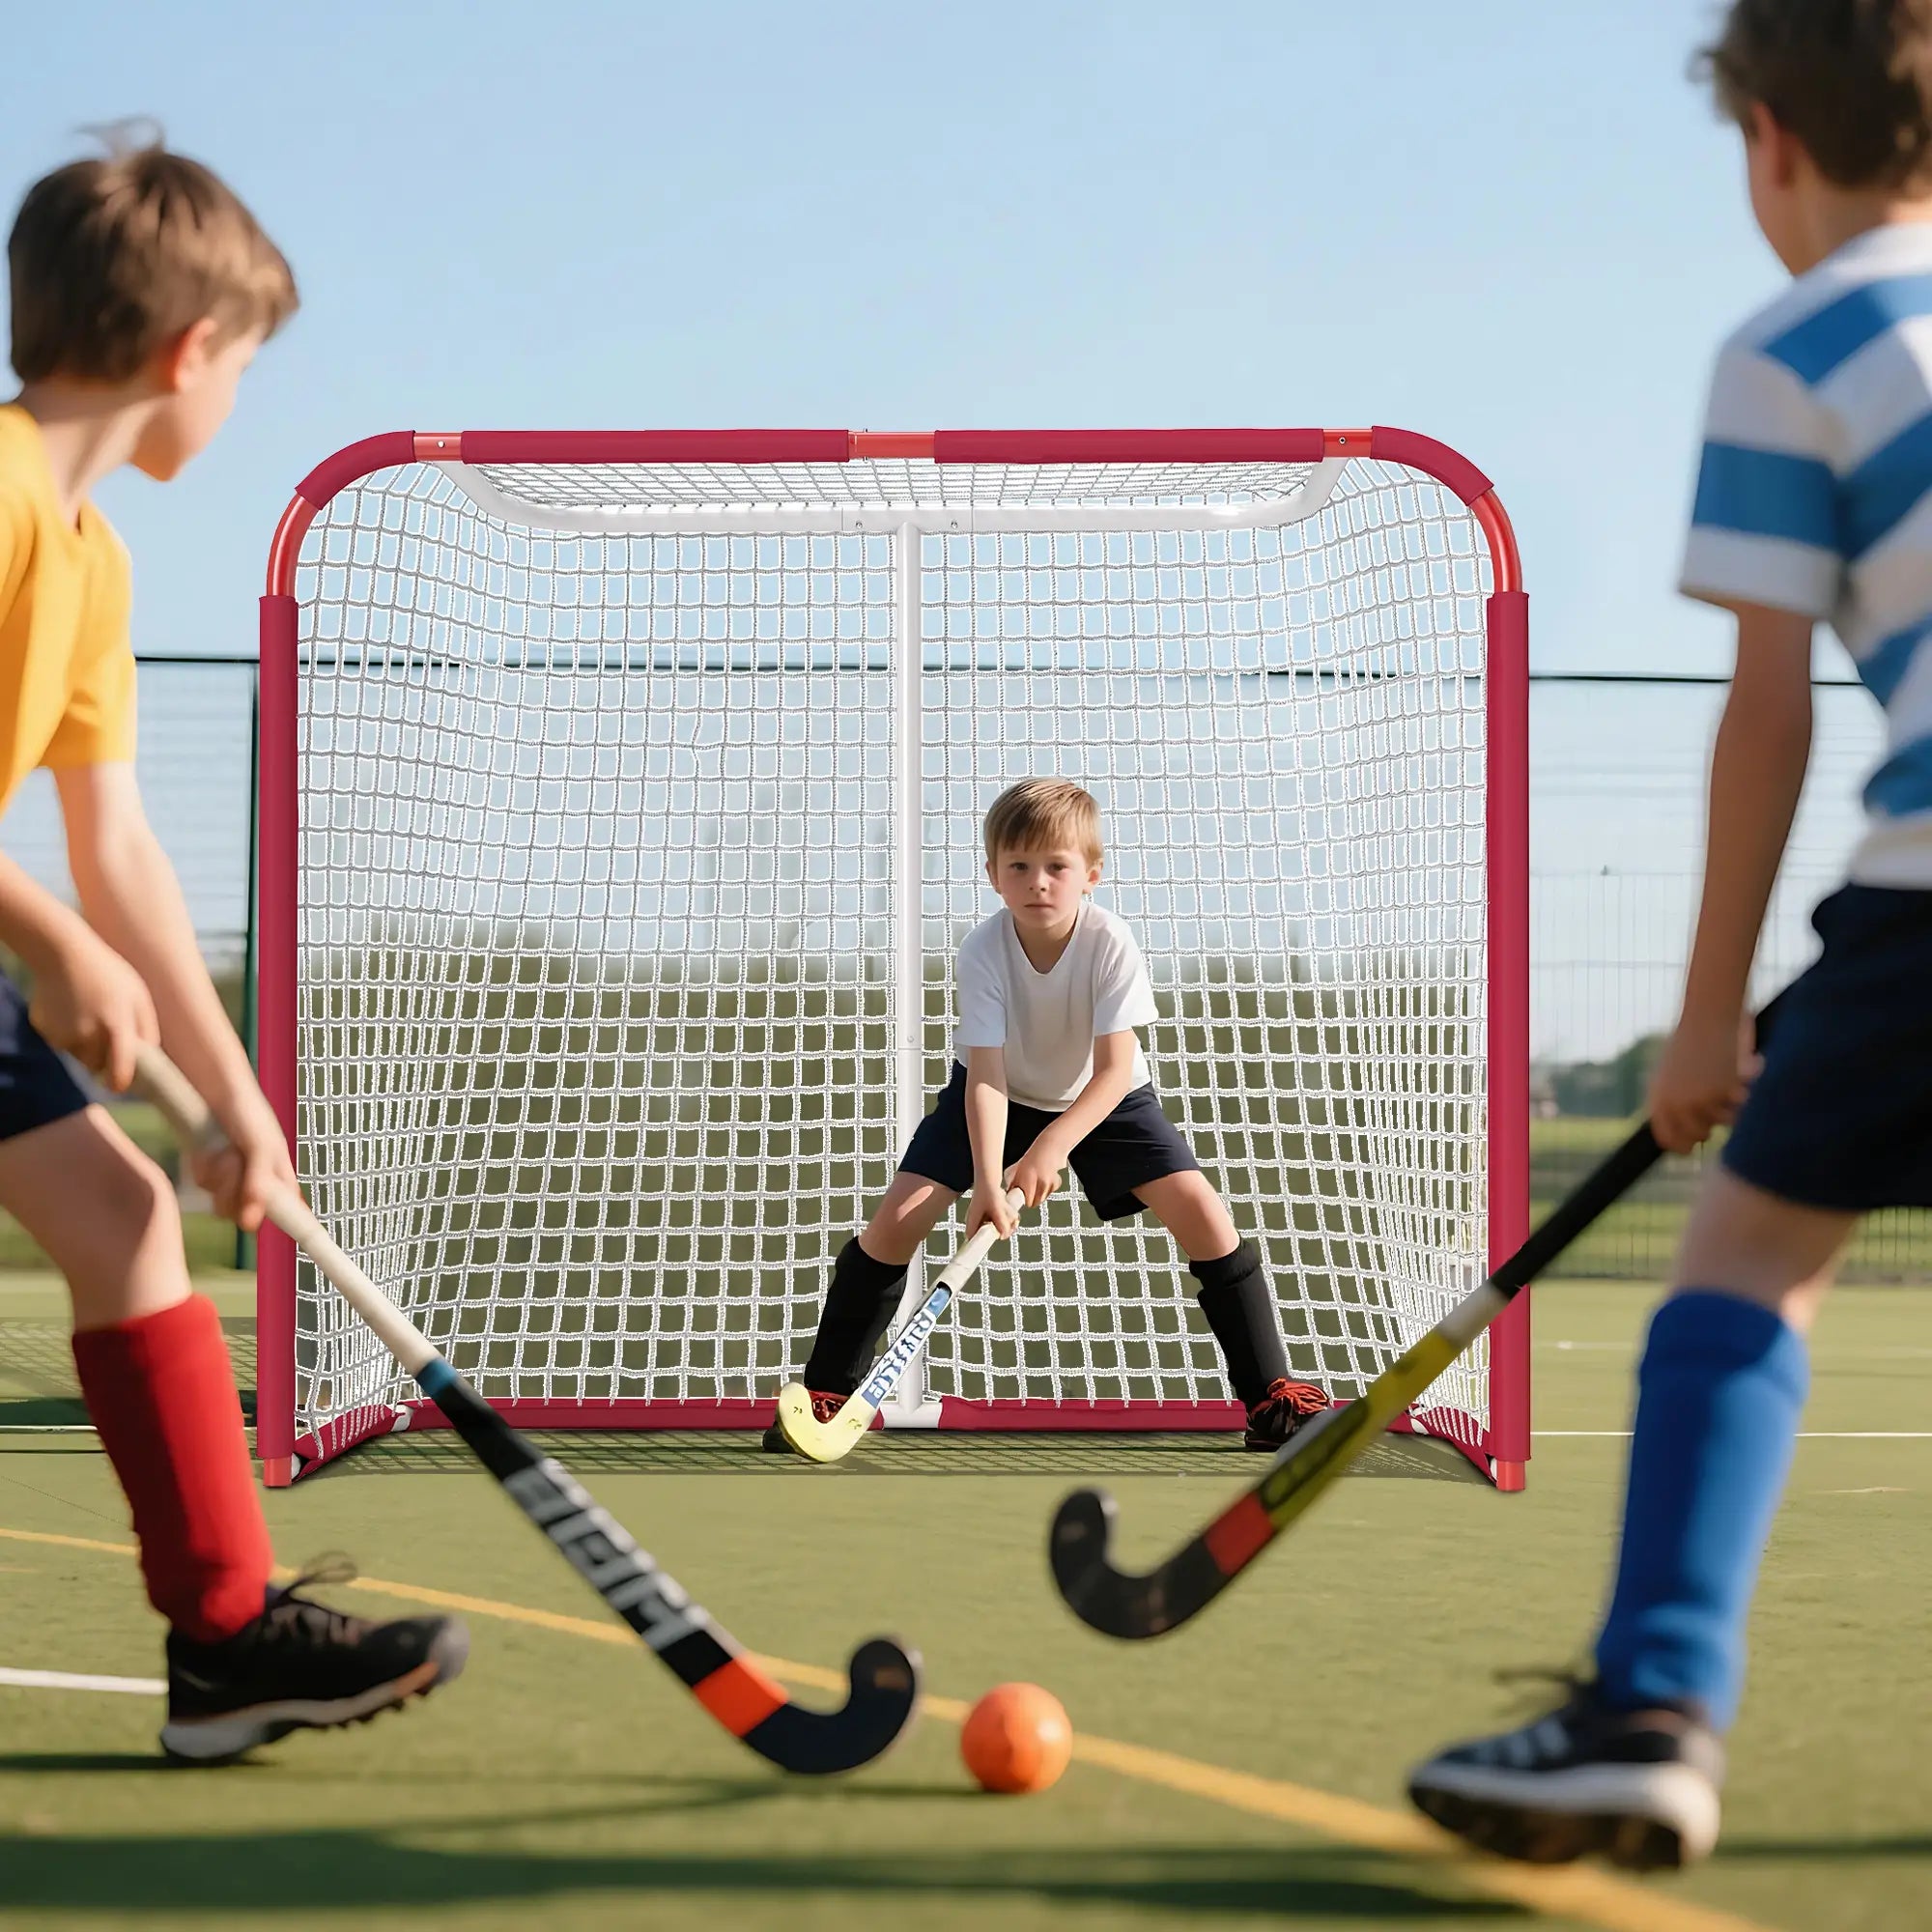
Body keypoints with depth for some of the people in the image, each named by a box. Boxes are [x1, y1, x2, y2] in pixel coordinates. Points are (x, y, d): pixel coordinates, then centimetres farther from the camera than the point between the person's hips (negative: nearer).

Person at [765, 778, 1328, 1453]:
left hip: (1102, 1099, 0)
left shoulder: (1111, 945, -29)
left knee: (1202, 1213, -17)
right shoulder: (983, 950, -28)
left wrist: (1052, 1145, -42)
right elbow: (986, 1075, -31)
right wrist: (987, 1178, -44)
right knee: (899, 1216, -15)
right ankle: (826, 1393, 0)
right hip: (1002, 1096, 0)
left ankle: (1270, 1397, -5)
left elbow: (1114, 1069, -30)